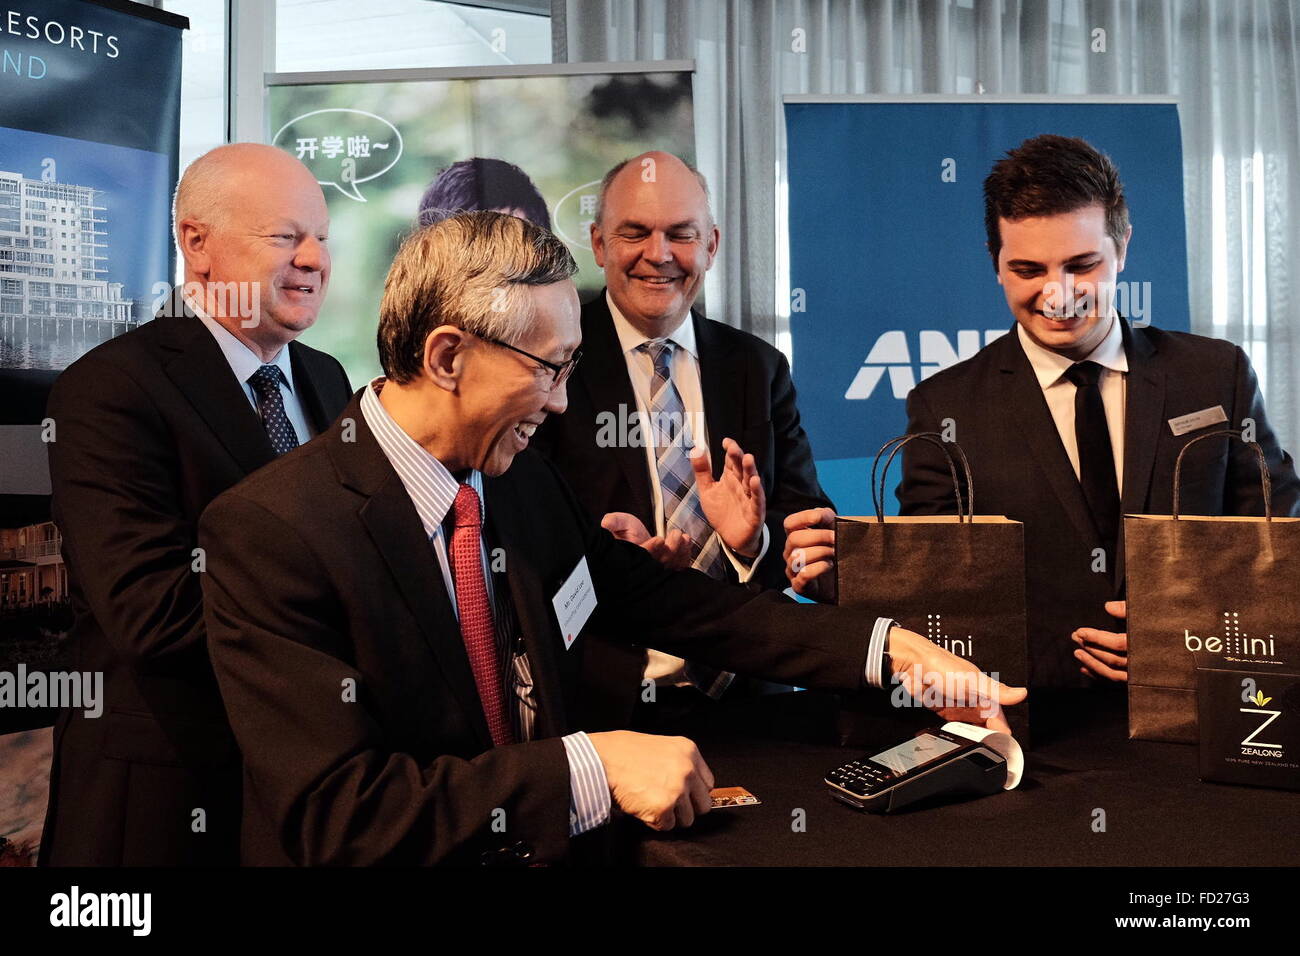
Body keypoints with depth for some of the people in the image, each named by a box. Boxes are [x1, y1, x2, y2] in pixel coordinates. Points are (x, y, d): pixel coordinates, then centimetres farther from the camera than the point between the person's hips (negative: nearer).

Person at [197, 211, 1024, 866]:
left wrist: (891, 649, 0)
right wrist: (589, 767, -26)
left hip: (545, 851, 5)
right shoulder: (269, 534, -17)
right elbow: (332, 814, -22)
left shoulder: (526, 484, 3)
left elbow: (666, 601, 8)